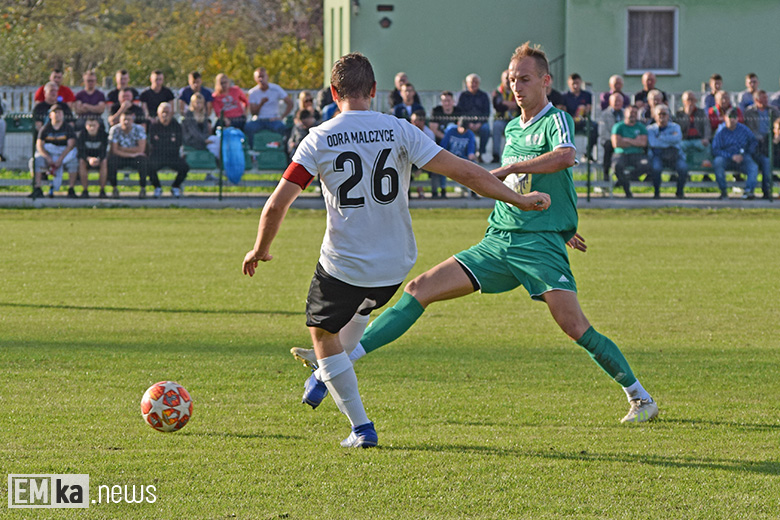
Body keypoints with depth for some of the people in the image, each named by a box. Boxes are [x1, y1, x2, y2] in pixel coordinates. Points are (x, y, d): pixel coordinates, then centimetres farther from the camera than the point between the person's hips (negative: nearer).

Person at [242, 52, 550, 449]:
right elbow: (462, 171, -9)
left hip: (343, 264, -3)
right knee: (361, 307, 35)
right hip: (395, 266, 3)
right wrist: (520, 200, 0)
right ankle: (325, 378, 44)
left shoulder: (319, 139, -9)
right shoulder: (398, 130, -6)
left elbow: (275, 206, -12)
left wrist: (260, 250, 5)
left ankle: (360, 427, 10)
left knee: (322, 333, 18)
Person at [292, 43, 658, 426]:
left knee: (574, 326, -18)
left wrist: (508, 168, -29)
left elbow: (565, 156, -29)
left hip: (541, 246, -7)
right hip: (498, 241, 7)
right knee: (420, 289, -2)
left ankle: (640, 397, -3)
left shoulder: (556, 119, -5)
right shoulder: (512, 128, 19)